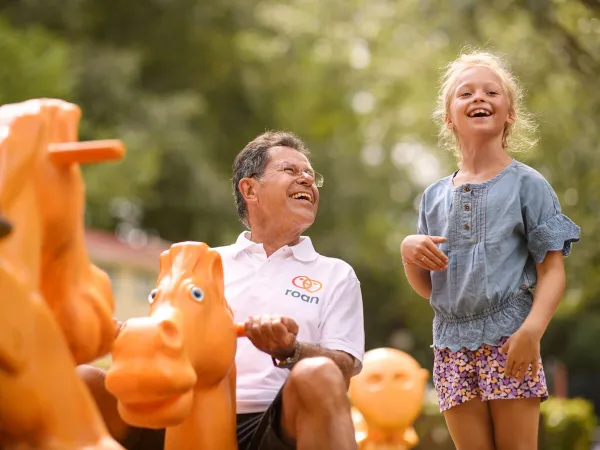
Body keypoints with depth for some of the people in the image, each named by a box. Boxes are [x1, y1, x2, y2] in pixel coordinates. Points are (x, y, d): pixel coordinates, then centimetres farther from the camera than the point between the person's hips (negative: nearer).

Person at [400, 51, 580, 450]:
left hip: (508, 339, -4)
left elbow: (552, 271, -4)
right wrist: (409, 250, -3)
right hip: (453, 345, 4)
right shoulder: (434, 198, 12)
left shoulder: (527, 184, 1)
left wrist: (532, 330, -19)